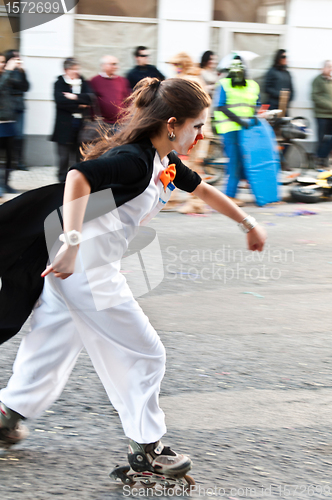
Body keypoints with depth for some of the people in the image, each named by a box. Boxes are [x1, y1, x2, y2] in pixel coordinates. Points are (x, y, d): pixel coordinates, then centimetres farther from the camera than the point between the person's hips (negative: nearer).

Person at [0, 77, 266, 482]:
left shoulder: (165, 163, 9)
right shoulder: (134, 159, -21)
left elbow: (203, 190, 26)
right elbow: (78, 177, -35)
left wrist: (248, 224, 35)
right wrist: (72, 245, -38)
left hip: (74, 266, 9)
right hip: (85, 267, -9)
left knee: (55, 342, 20)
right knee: (143, 354, 2)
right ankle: (145, 448, 13)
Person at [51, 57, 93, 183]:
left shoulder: (83, 83, 11)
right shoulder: (59, 83, 1)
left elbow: (90, 97, -4)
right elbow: (60, 101, -14)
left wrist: (75, 97, -14)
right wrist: (79, 106, -11)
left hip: (81, 124, 3)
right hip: (65, 125, -3)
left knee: (81, 157, 3)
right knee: (64, 157, 1)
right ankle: (63, 181, 10)